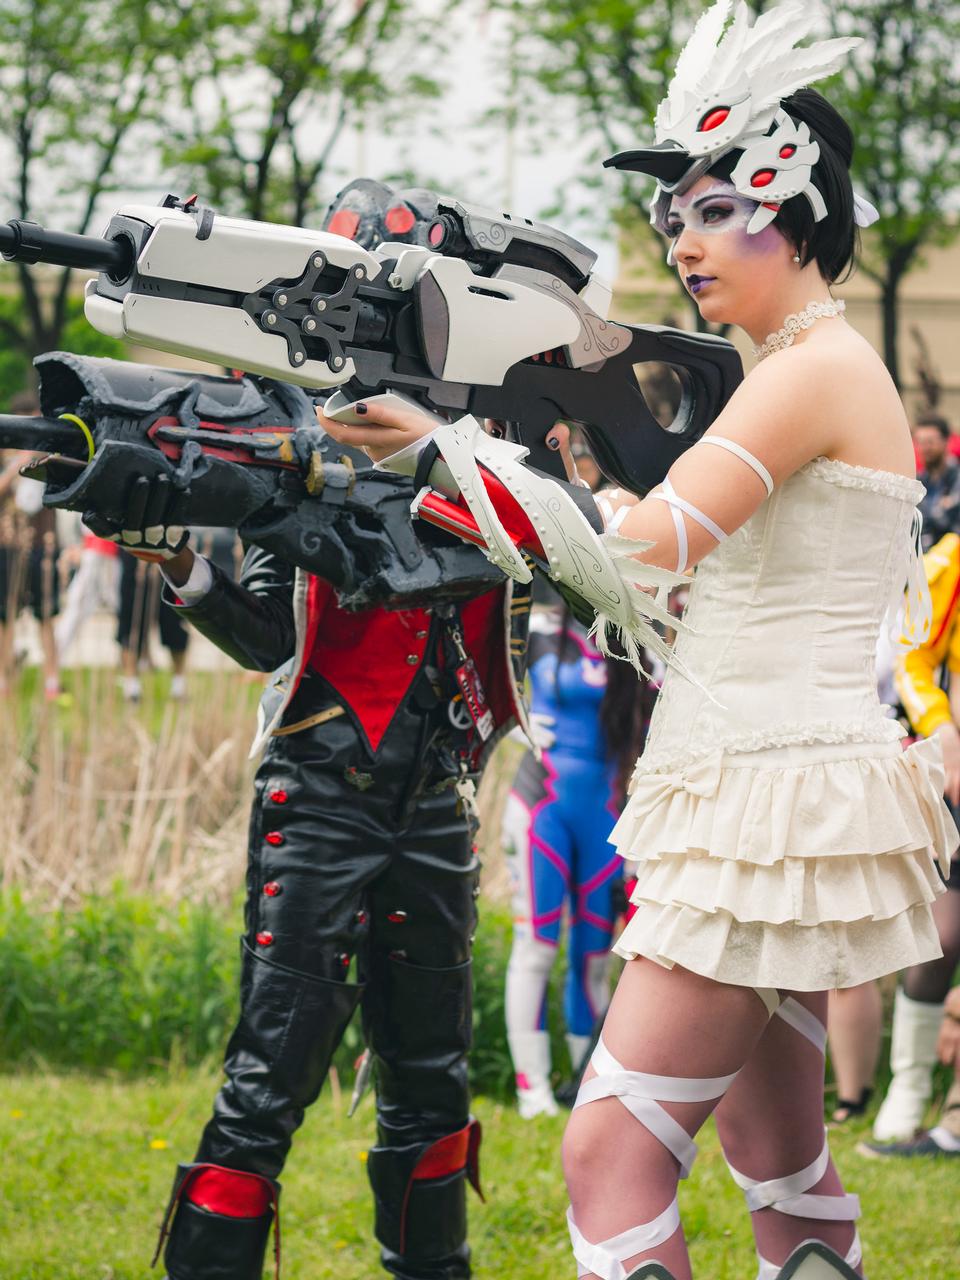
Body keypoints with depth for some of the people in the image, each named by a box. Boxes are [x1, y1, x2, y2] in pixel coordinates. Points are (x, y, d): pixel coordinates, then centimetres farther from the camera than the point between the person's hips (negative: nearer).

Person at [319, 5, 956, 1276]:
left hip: (775, 807, -11)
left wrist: (447, 449, -20)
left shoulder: (819, 369, -14)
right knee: (777, 1158, 15)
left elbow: (646, 550, -23)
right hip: (773, 802, 11)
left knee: (610, 1159, -13)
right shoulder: (800, 372, 18)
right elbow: (676, 558, 20)